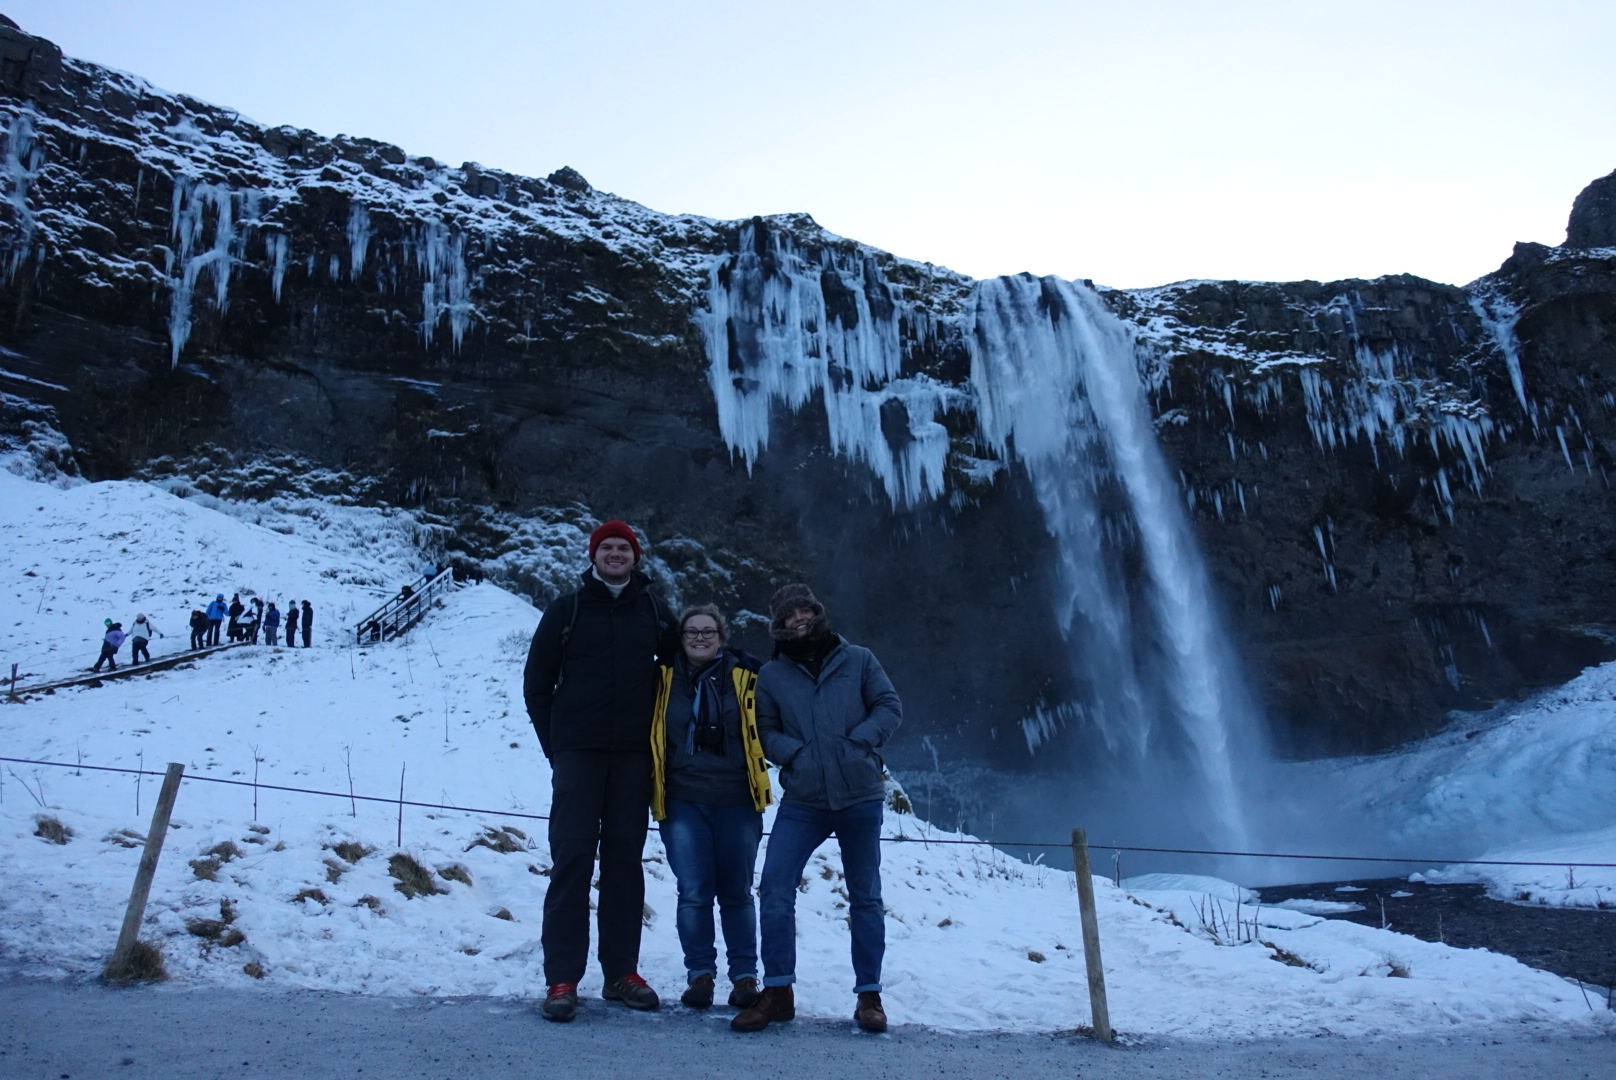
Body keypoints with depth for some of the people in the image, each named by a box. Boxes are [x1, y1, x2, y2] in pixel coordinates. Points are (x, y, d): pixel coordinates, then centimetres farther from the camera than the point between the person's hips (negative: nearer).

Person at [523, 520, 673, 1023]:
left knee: (625, 858, 7)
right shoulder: (566, 610, 4)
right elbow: (537, 680, 7)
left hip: (634, 756, 2)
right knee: (572, 858, -4)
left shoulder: (654, 612, 9)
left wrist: (658, 736, 8)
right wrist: (554, 745, 1)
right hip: (578, 753, -2)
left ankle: (622, 972, 15)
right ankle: (562, 979, 0)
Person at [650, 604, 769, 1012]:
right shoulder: (663, 678, 4)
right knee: (693, 893, 2)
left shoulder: (746, 676, 2)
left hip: (737, 801, -1)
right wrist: (651, 790, 6)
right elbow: (647, 734, 12)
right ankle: (700, 974, 16)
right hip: (683, 802, 1)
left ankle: (745, 975, 18)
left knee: (737, 893, 7)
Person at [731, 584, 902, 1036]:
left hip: (860, 797, 0)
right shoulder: (771, 674, 4)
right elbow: (764, 730, 5)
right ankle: (777, 991, 5)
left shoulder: (858, 659, 2)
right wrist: (794, 752, -12)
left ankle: (869, 995, 22)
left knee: (865, 897, 9)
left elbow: (890, 707, 2)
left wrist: (860, 741, -13)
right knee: (775, 888, -9)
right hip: (802, 800, 1)